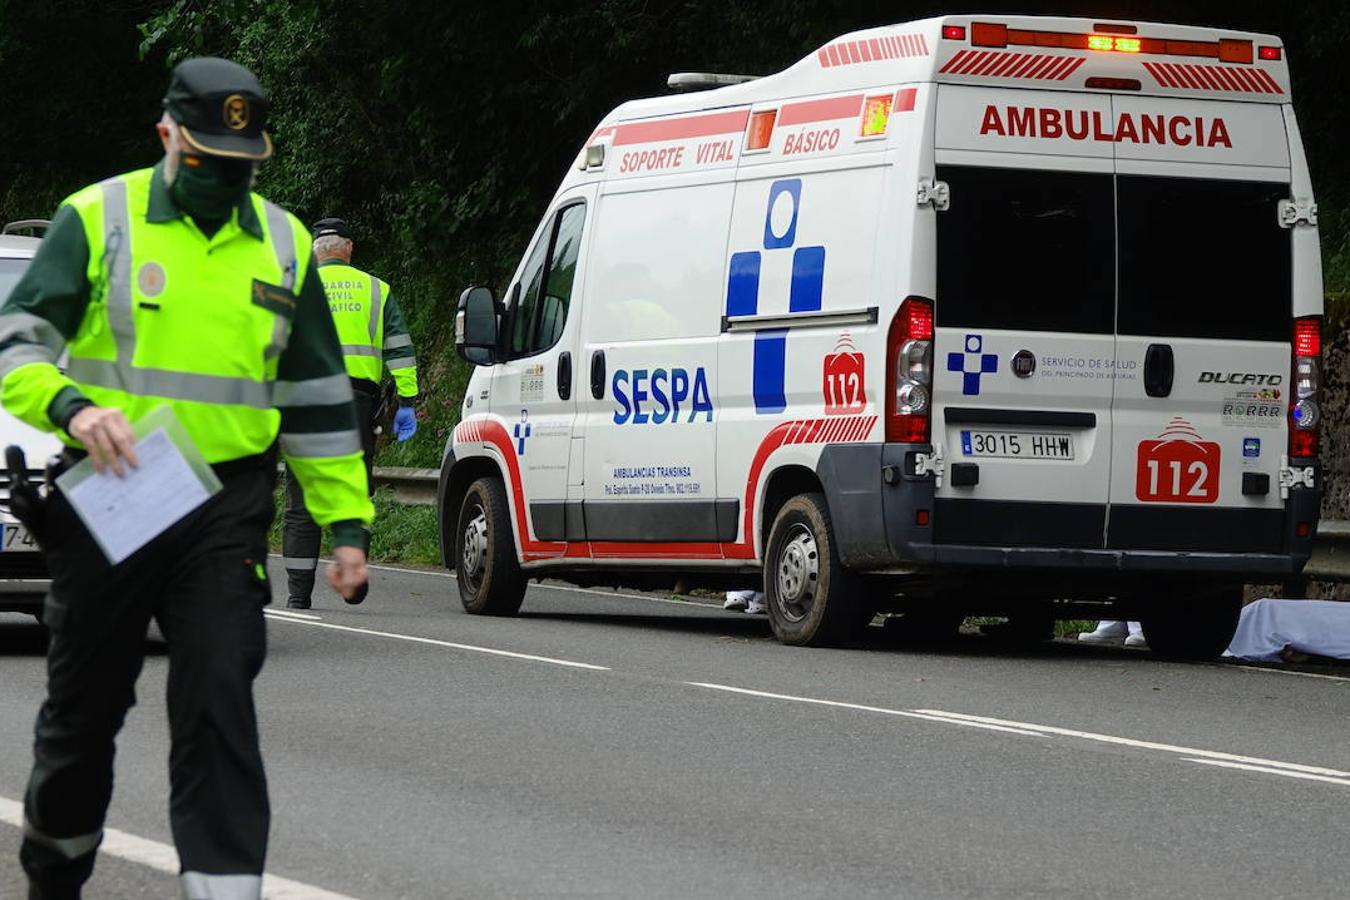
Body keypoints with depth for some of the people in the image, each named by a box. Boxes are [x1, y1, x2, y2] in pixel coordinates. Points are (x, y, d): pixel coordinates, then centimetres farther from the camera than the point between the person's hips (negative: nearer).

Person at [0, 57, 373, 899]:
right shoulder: (98, 219, -1)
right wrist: (70, 408, -26)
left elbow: (317, 395, 15)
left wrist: (348, 520, 11)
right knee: (86, 704, 11)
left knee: (219, 704, -10)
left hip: (227, 512, 1)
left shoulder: (282, 244, 10)